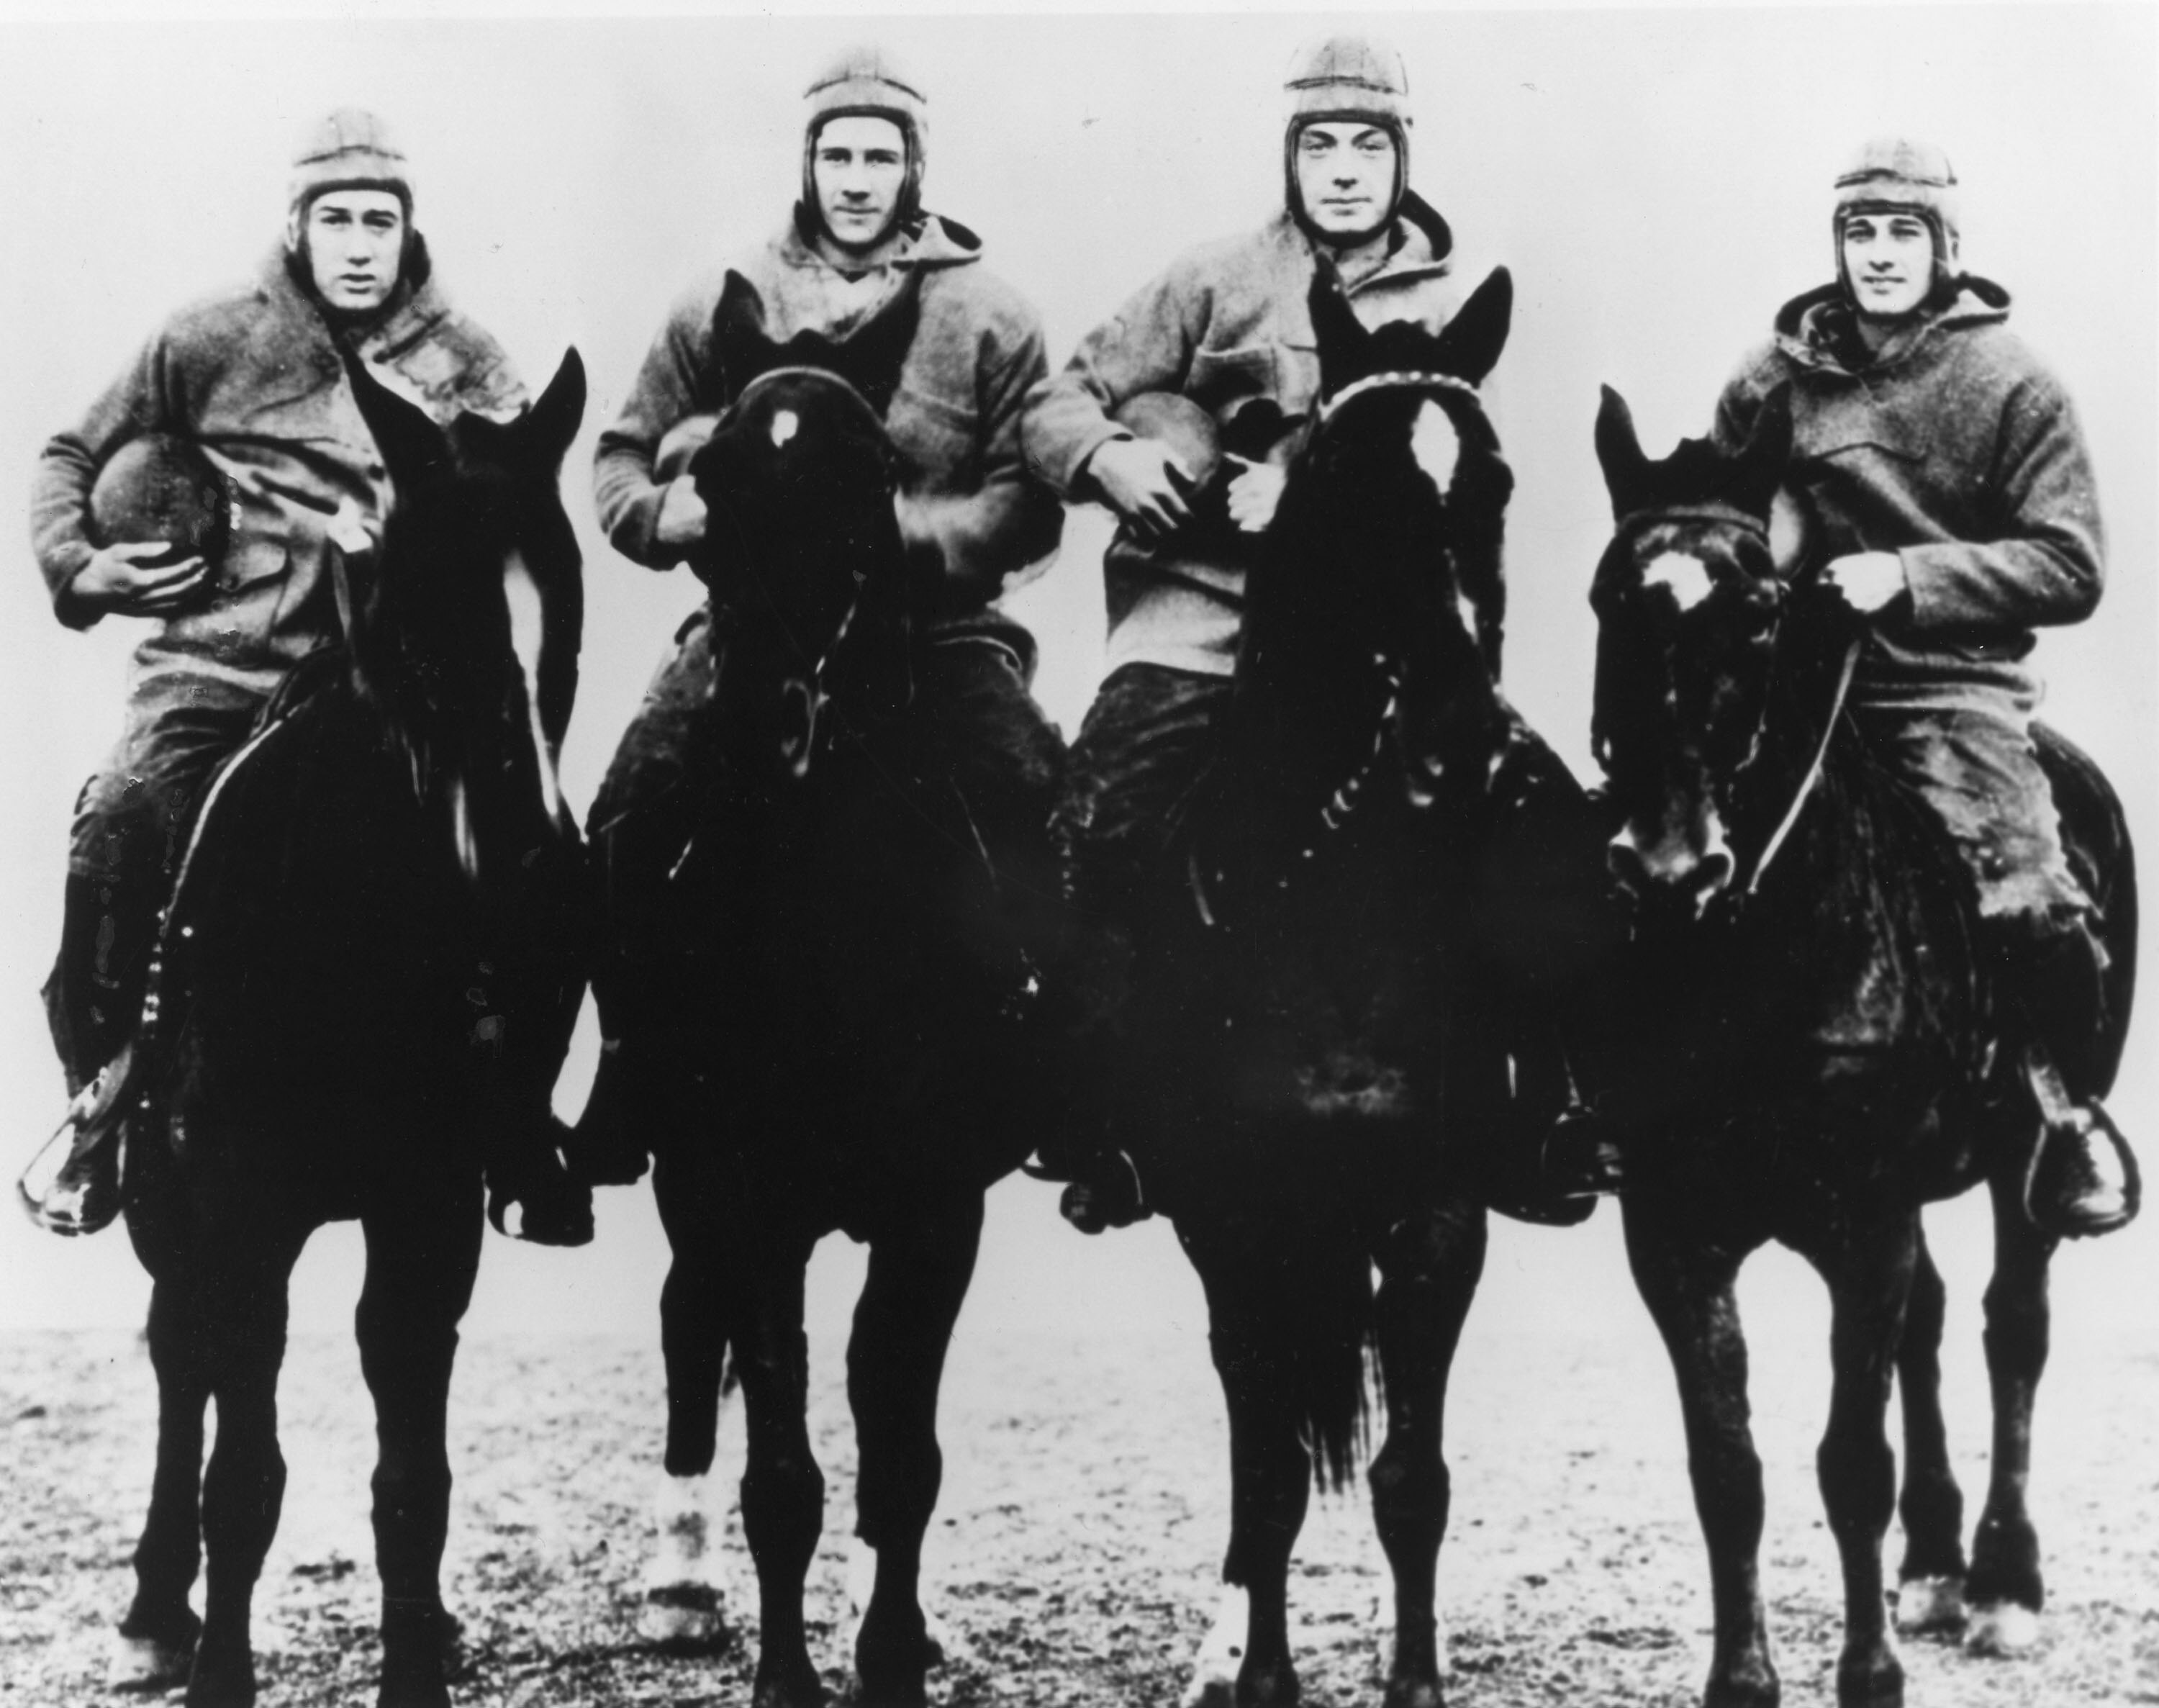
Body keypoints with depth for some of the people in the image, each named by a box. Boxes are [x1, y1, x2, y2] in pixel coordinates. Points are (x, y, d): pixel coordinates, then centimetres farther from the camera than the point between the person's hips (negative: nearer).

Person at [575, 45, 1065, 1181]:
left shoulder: (986, 315, 5)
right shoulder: (726, 305, 10)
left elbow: (1030, 506, -1)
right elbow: (625, 460, 14)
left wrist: (911, 531, -19)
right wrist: (680, 512, -8)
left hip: (940, 620, -1)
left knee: (1041, 818, -21)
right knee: (626, 826, -15)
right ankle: (636, 1067, 5)